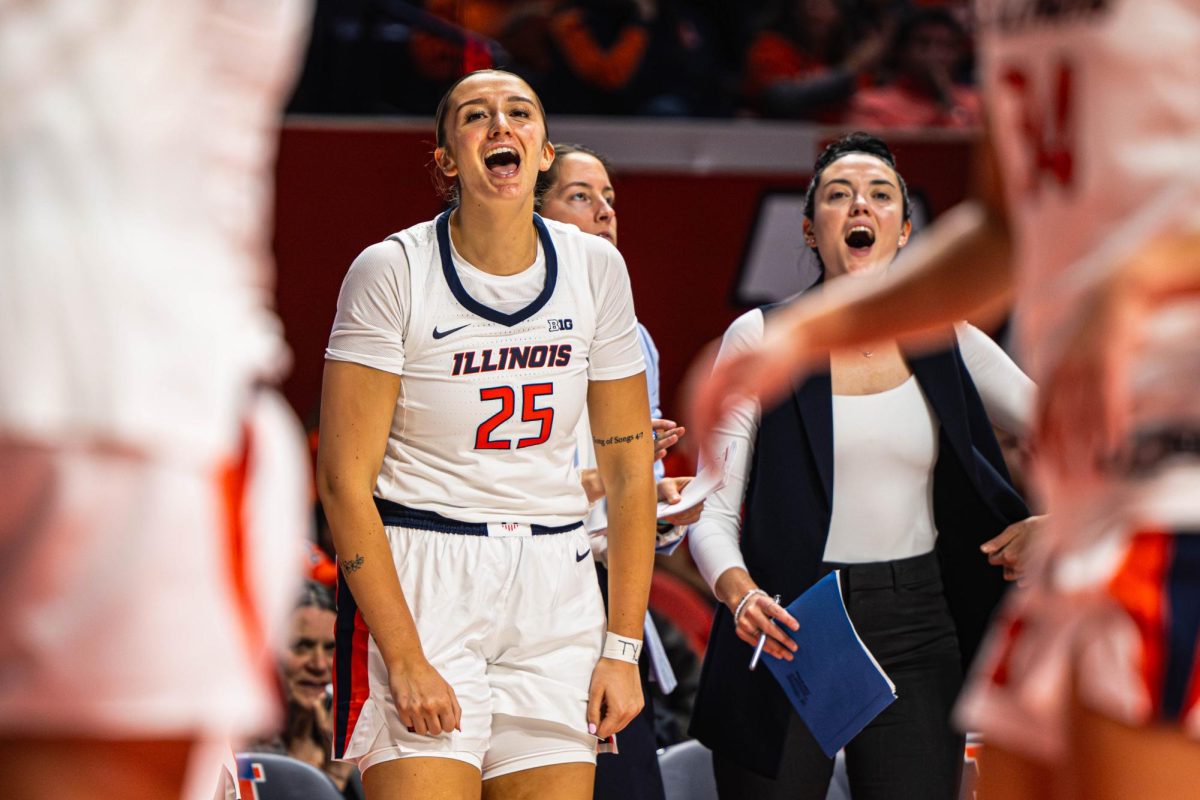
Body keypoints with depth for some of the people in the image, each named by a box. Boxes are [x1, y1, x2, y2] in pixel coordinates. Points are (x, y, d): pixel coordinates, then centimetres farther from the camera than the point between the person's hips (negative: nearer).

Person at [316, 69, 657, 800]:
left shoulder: (596, 268, 4)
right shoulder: (393, 271, -7)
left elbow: (630, 471, 9)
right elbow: (345, 481, -10)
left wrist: (623, 649, 2)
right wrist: (407, 661, -16)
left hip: (555, 584, 4)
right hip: (413, 581, -4)